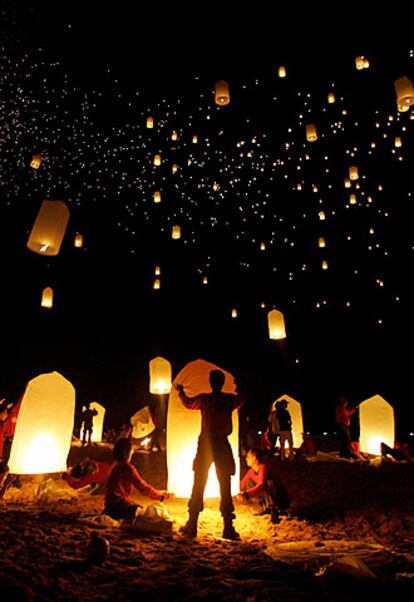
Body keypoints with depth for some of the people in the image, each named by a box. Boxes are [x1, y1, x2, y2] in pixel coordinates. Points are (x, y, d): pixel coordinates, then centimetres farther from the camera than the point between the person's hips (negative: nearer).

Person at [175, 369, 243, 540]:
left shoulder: (203, 398, -1)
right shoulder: (231, 399, -1)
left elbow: (188, 403, 20)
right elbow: (241, 400, 24)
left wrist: (181, 391, 39)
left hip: (205, 444, 0)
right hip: (222, 444, 0)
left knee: (198, 486, 9)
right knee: (225, 487, 7)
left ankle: (191, 526, 14)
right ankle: (228, 528, 8)